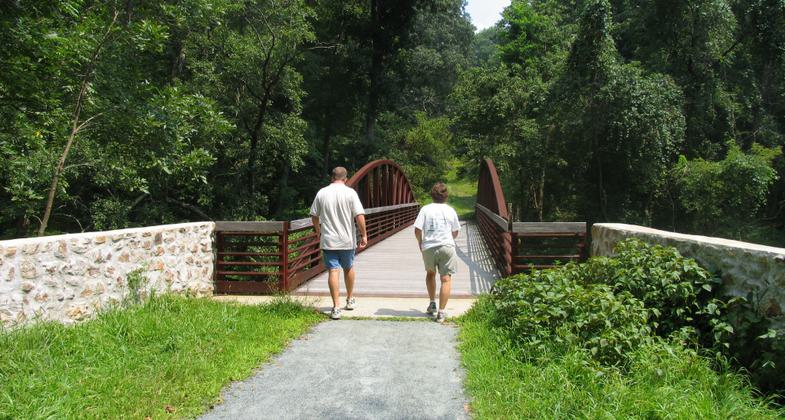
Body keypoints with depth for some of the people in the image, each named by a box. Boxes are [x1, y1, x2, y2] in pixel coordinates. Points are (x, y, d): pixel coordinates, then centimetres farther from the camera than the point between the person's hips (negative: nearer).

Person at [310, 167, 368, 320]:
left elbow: (314, 216, 8)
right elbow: (359, 216, -13)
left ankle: (336, 308, -4)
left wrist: (318, 231, 25)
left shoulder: (322, 193, 1)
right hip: (347, 240, 0)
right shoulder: (350, 192, -7)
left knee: (333, 271, 0)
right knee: (349, 268, 20)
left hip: (328, 240, 0)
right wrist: (364, 235, -4)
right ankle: (350, 300, 34)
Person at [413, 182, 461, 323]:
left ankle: (432, 303, 29)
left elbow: (417, 230, -6)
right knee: (446, 279, 1)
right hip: (447, 247, -1)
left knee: (430, 273, 25)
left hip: (428, 248, 1)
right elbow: (455, 232, 12)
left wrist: (420, 243, 11)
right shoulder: (450, 210, 4)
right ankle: (441, 312, -5)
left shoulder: (425, 209, 0)